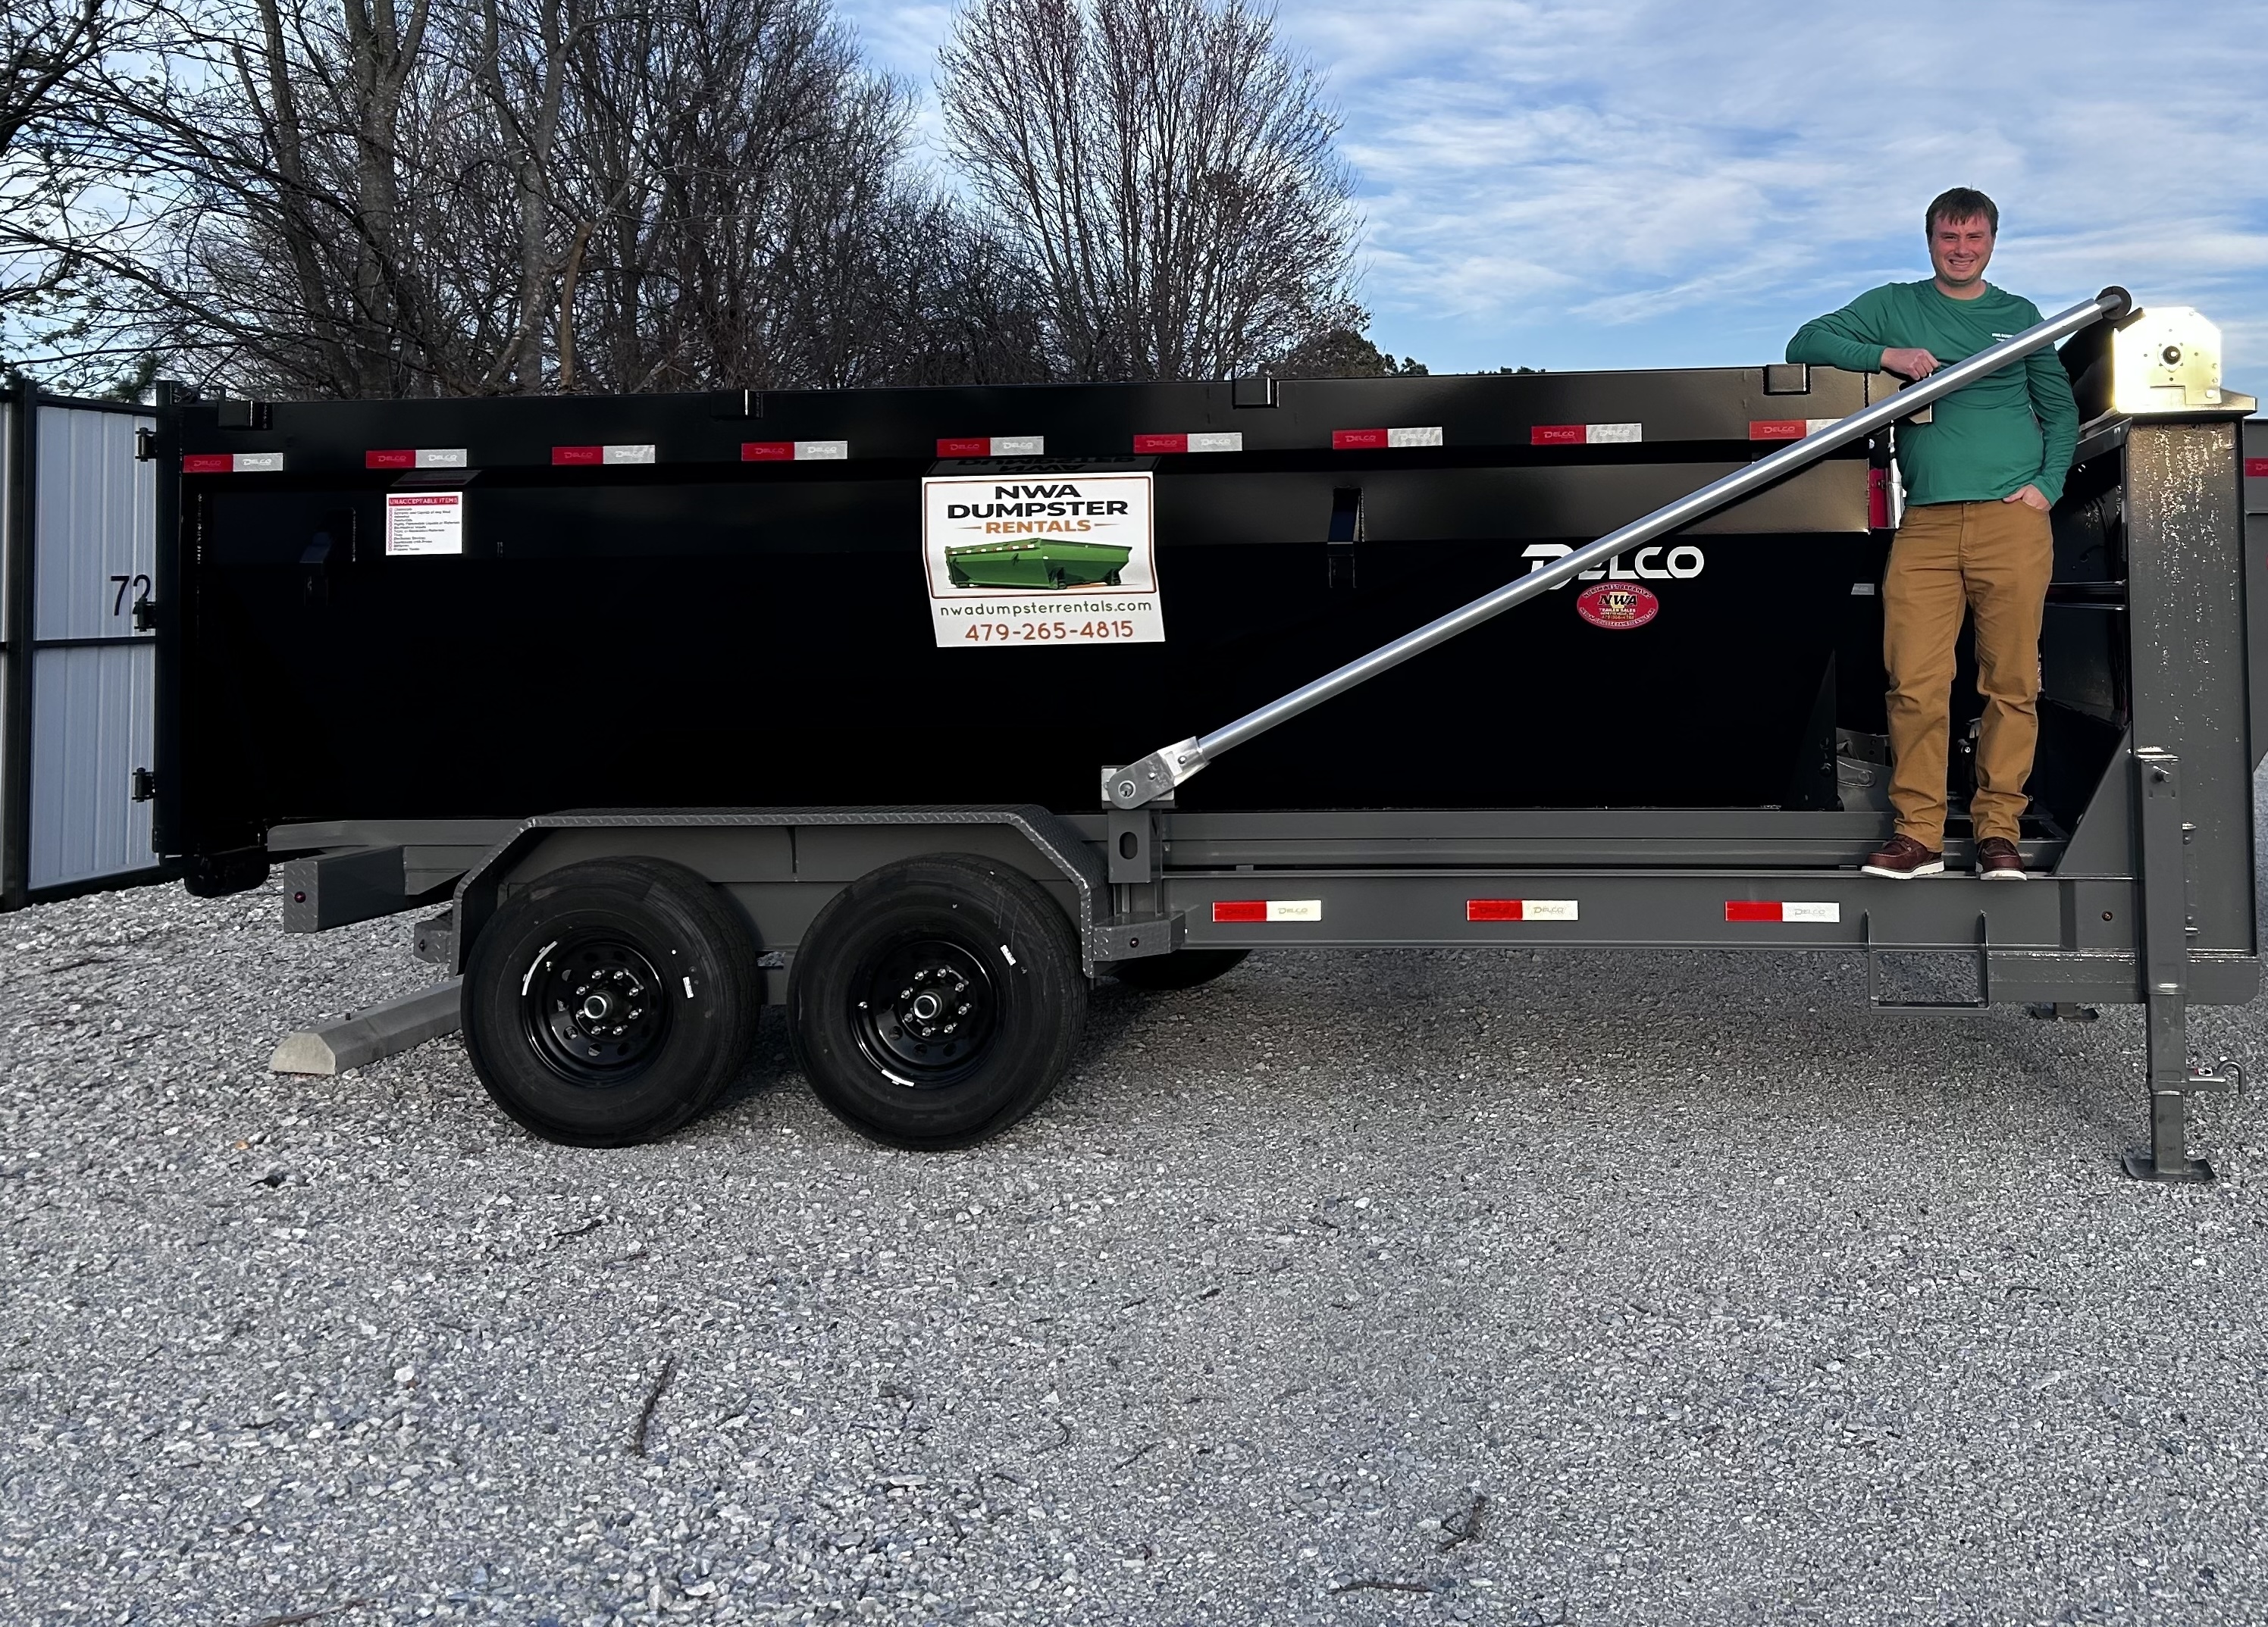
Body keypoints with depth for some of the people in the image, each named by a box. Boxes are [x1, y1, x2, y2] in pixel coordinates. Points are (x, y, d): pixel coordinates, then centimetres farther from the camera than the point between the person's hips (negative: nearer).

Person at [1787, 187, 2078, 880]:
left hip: (2012, 519, 1)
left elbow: (2060, 409, 21)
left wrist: (2048, 484, 5)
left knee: (2012, 682, -1)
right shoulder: (1894, 307, 15)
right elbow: (1805, 344, 7)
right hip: (1926, 522, 0)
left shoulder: (2020, 316, 17)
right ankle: (1918, 832, -2)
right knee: (1915, 683, -9)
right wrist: (1886, 356, -7)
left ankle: (1998, 831, 6)